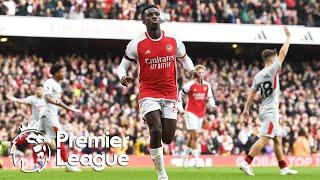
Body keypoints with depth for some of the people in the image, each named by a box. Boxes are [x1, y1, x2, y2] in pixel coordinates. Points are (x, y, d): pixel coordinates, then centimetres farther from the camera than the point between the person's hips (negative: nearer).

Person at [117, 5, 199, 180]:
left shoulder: (173, 41, 3)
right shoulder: (137, 44, -4)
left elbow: (183, 57, 21)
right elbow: (122, 65, 4)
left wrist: (192, 70, 0)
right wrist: (122, 77, -19)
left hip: (170, 94, 3)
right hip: (148, 92, -3)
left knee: (168, 138, 0)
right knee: (156, 131, -20)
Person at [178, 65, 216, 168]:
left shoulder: (207, 86, 5)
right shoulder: (190, 85, -9)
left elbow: (209, 98, 11)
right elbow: (180, 95, -1)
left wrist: (212, 104, -11)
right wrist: (180, 108, -7)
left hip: (201, 113, 6)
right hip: (191, 112, -6)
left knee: (193, 137, 13)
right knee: (194, 136, -13)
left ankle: (185, 154, 31)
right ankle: (197, 160, -14)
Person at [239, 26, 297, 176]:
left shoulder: (258, 75, 10)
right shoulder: (271, 70, -11)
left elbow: (252, 93, 11)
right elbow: (283, 54, -10)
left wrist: (246, 109, 16)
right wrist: (288, 37, -1)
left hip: (264, 110, 9)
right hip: (271, 111, -9)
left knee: (278, 139, 12)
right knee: (264, 139, -13)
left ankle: (284, 167, 15)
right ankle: (246, 163, -19)